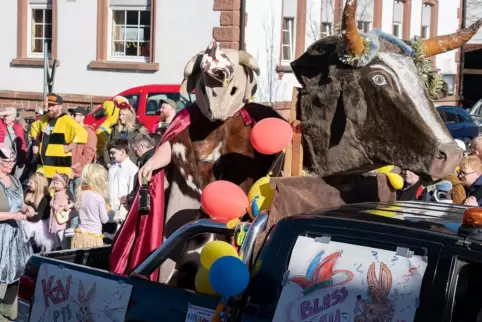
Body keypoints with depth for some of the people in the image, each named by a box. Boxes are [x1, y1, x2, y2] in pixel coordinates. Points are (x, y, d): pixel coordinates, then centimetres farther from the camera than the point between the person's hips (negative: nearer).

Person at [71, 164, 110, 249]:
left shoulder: (80, 194, 2)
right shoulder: (99, 198, -12)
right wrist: (106, 210, 17)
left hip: (80, 234, 5)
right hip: (94, 236, -5)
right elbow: (104, 219, -4)